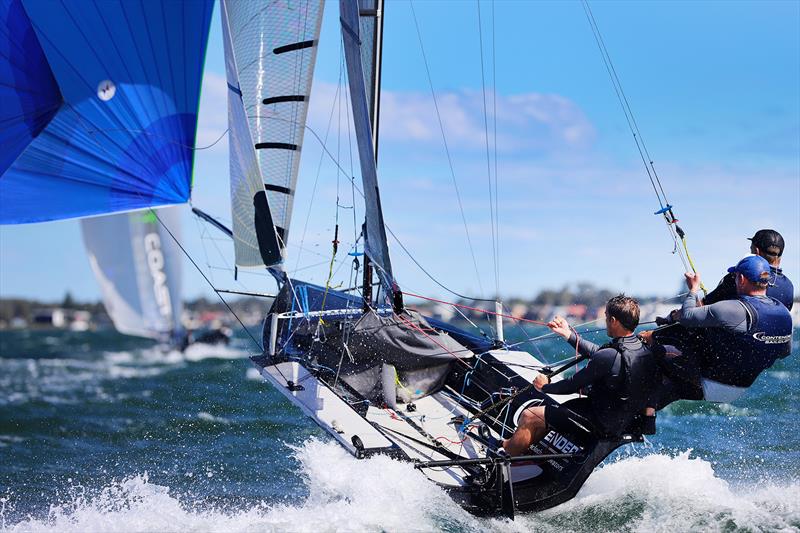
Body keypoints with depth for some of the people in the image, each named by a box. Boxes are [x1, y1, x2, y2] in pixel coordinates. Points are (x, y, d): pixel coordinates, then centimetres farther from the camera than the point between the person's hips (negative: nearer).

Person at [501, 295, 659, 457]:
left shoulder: (609, 356, -28)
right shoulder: (644, 350, 0)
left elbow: (574, 385, -18)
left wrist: (545, 386, 1)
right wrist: (568, 335, 22)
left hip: (601, 425, -9)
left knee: (530, 416, 1)